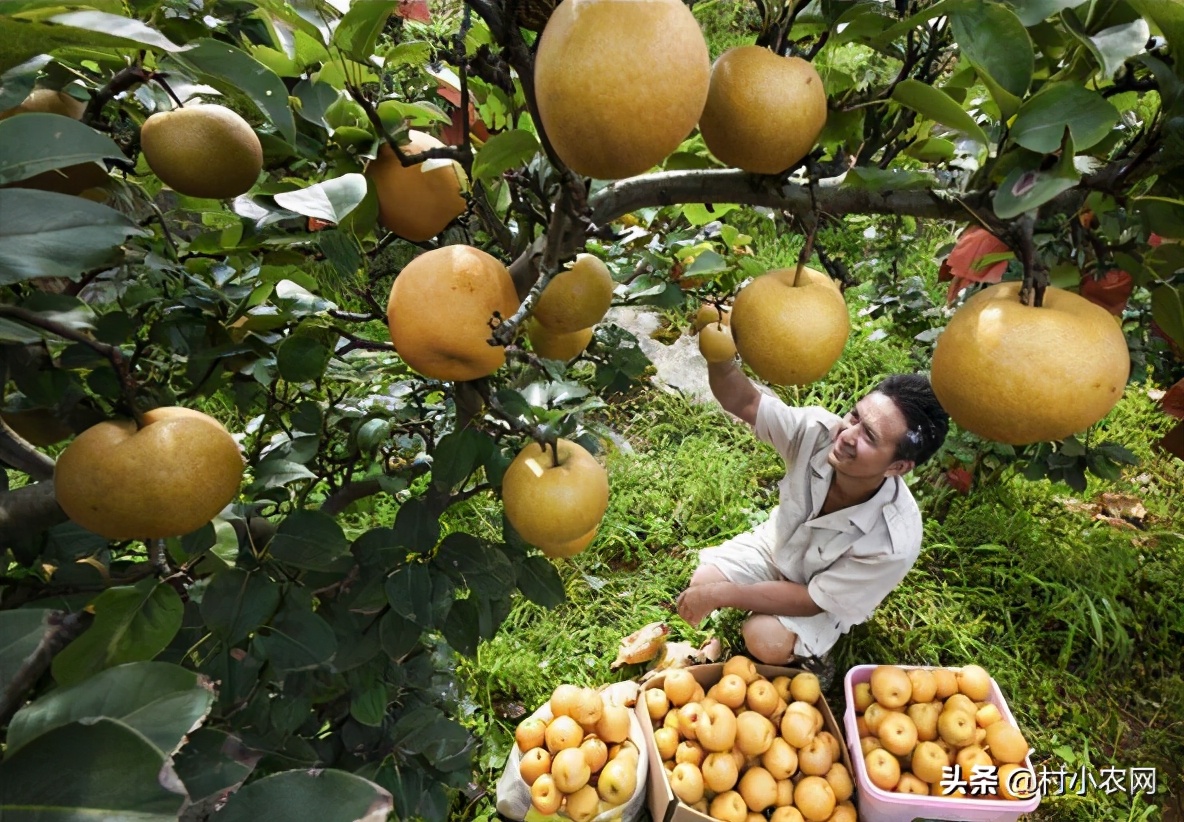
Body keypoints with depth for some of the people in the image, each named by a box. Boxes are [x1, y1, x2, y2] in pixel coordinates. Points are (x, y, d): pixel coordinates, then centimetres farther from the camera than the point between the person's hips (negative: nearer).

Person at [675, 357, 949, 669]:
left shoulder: (895, 541, -38)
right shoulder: (819, 431, -33)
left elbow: (813, 599, -27)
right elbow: (743, 401, -31)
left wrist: (719, 594, -26)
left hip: (824, 600, -3)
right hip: (775, 545, 3)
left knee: (766, 641, -25)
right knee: (701, 583, -13)